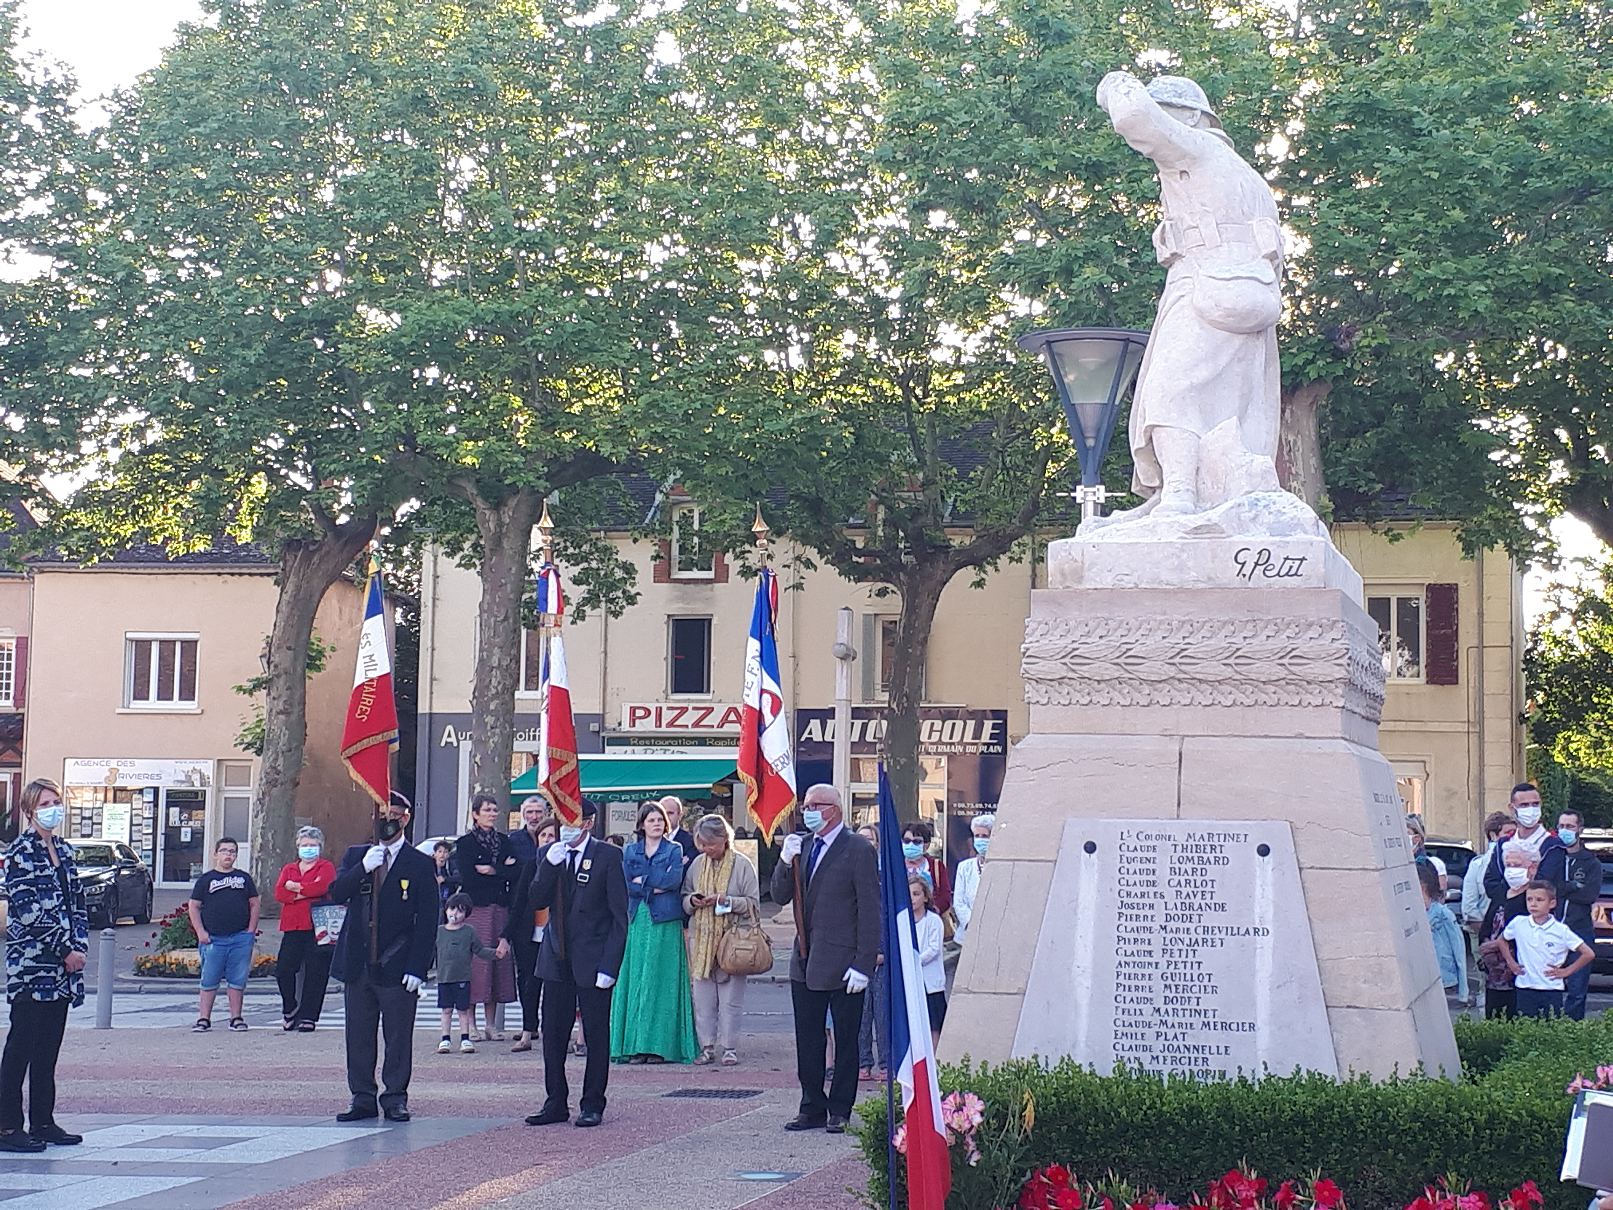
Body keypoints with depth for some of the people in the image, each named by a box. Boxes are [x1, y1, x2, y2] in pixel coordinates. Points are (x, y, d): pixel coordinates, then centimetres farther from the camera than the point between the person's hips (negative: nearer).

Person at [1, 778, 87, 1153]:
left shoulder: (63, 851, 15)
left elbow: (78, 904, 16)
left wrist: (79, 946, 1)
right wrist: (65, 951, -14)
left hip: (62, 967, 7)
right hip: (31, 964, -7)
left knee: (49, 1046, 10)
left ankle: (43, 1122, 15)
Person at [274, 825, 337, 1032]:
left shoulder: (326, 867, 8)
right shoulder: (289, 869, 21)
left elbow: (322, 886, -14)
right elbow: (279, 893, 4)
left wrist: (294, 888, -4)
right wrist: (306, 891, -7)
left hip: (316, 927, -4)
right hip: (292, 927, 4)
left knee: (315, 974, -5)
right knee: (283, 970, -5)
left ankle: (308, 1017, 0)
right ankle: (289, 1009, 17)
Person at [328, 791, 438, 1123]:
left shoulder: (421, 865, 0)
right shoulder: (355, 857, 12)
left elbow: (427, 921, -4)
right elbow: (336, 894, -2)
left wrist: (416, 969, -11)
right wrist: (363, 868, -16)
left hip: (397, 968, -4)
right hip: (358, 965, 4)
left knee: (398, 1038, 0)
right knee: (358, 1036, 7)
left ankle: (395, 1099, 10)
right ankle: (363, 1099, 15)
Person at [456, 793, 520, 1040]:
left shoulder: (504, 841, 15)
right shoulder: (465, 843, 2)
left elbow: (516, 872, 2)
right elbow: (468, 877, -11)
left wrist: (492, 870, -9)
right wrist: (503, 870, -5)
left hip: (500, 909, 4)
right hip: (475, 909, -4)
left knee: (498, 963, 2)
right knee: (474, 962, -7)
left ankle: (491, 1024, 7)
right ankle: (470, 1025, -2)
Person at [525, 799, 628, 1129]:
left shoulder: (608, 856, -5)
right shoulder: (549, 855, 9)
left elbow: (619, 916, -6)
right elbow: (537, 902, 0)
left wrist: (609, 966, -13)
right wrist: (550, 865, -14)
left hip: (592, 961, -4)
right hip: (557, 959, 4)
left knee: (596, 1036, 3)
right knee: (552, 1035, 7)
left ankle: (592, 1105, 12)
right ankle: (556, 1104, 17)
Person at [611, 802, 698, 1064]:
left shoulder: (674, 850, 7)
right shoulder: (630, 851, 13)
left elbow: (674, 880, -9)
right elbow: (628, 886, 0)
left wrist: (643, 882, -5)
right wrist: (658, 885, -9)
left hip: (665, 923, -2)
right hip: (637, 921, 2)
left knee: (661, 980, -5)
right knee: (636, 980, -1)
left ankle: (660, 1044, -4)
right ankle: (636, 1045, -1)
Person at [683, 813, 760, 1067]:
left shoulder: (742, 865, -2)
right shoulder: (698, 864, 11)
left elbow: (753, 903, -2)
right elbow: (684, 899, 18)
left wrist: (726, 900, -15)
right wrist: (692, 901, -5)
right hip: (701, 939, 4)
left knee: (730, 996, -1)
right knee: (702, 995, 3)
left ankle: (730, 1047, 6)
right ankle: (707, 1046, 9)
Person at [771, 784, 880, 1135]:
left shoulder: (859, 850, -9)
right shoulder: (801, 846, 11)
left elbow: (870, 911, -11)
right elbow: (780, 896, 10)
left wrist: (863, 965, -15)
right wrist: (786, 861, -9)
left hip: (842, 965, -6)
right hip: (805, 962, 7)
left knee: (845, 1042, 4)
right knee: (808, 1040, 11)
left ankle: (839, 1111, 12)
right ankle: (812, 1109, 19)